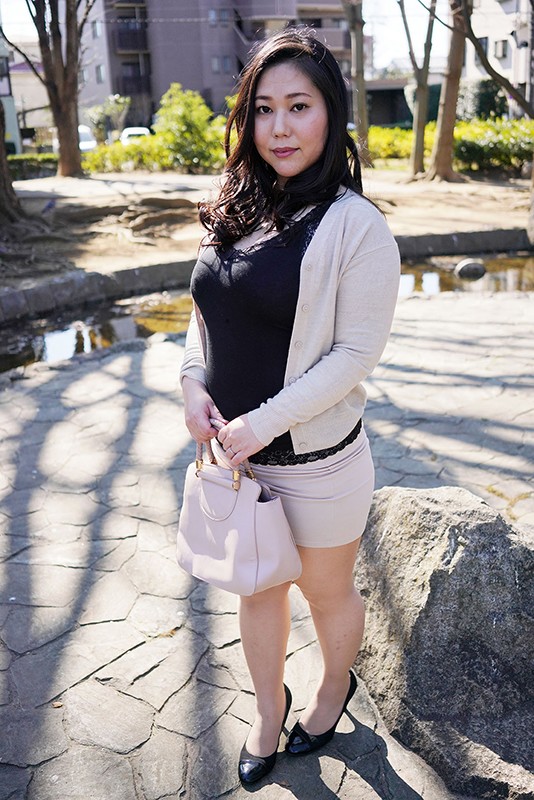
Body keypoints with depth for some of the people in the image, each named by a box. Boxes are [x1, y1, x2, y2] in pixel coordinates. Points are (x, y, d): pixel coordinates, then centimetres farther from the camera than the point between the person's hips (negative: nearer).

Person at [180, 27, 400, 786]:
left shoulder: (354, 225, -16)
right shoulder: (238, 209, 2)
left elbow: (357, 352, -18)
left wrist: (265, 422, -21)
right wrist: (194, 381, -7)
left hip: (316, 460, -5)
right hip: (232, 452, 6)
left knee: (327, 591, 19)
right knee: (257, 589, 22)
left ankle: (334, 689, 50)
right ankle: (268, 713, 47)